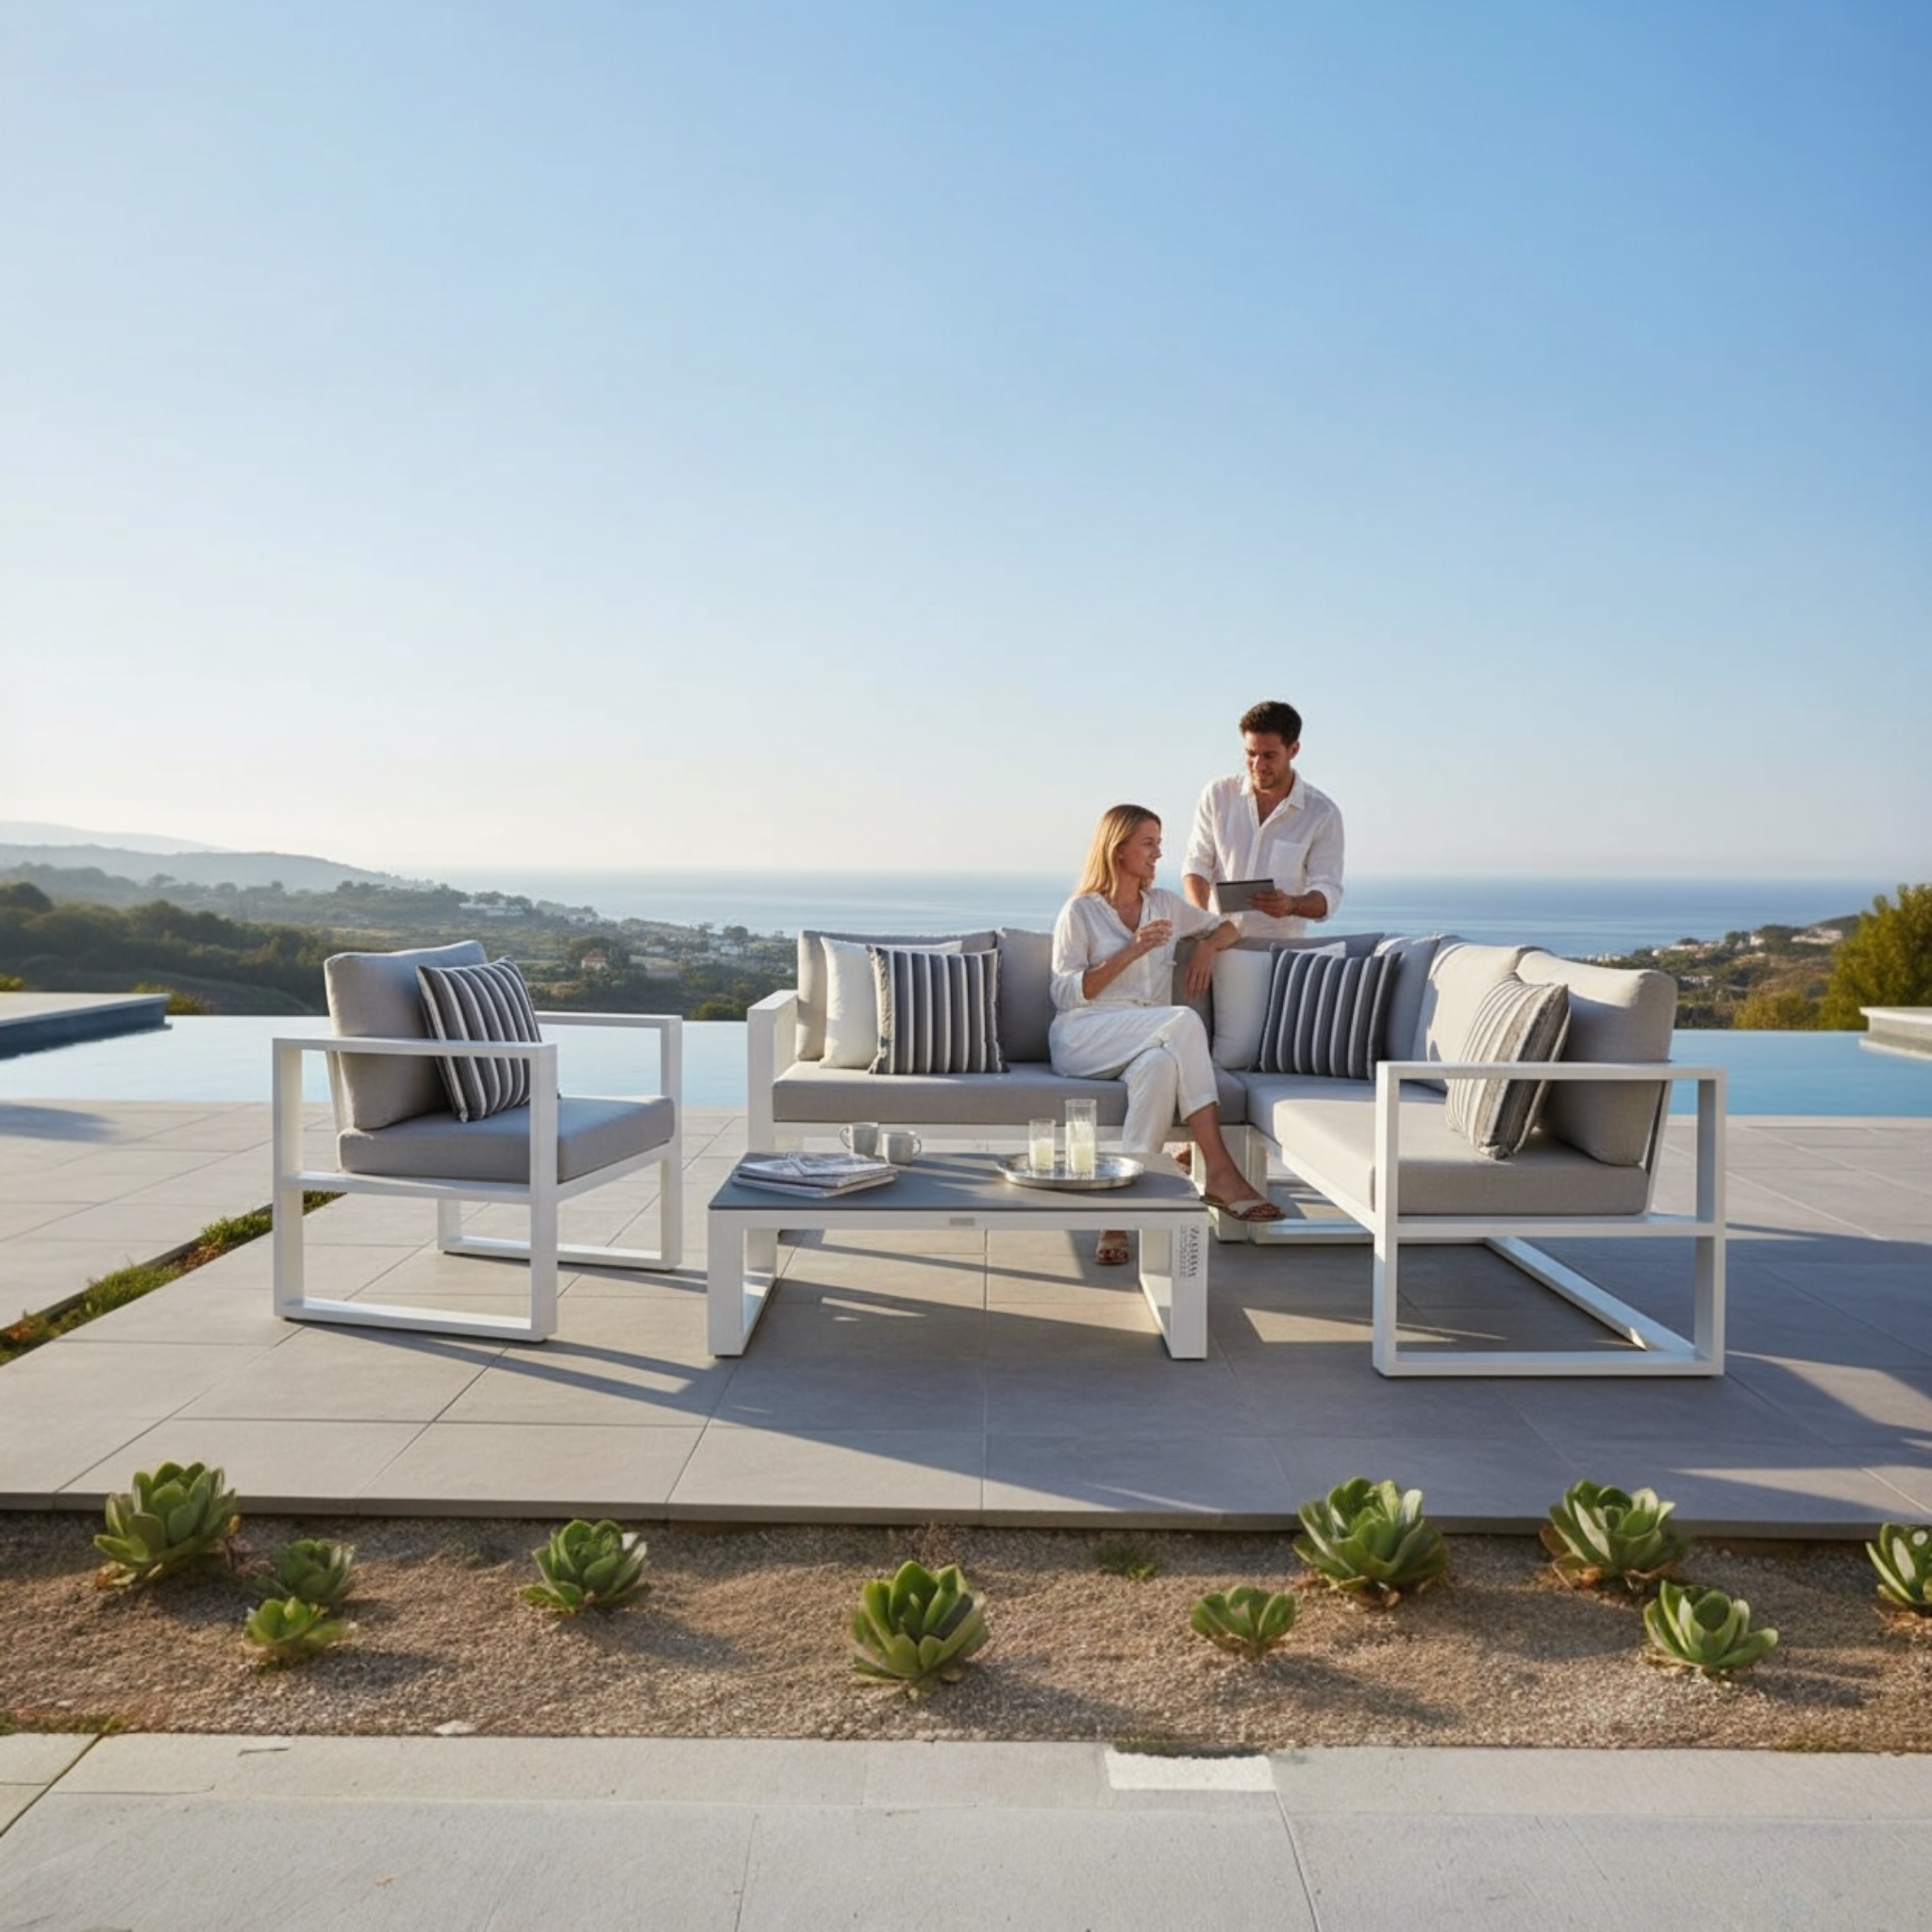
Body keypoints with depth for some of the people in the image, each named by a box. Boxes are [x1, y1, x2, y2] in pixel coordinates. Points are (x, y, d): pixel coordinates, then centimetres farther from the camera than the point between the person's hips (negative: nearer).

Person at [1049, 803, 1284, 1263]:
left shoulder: (1166, 905, 20)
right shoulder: (1080, 911, 5)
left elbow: (1226, 928, 31)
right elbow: (1066, 993, -4)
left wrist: (1206, 947, 6)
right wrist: (1131, 952, -13)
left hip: (1148, 1042, 4)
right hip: (1083, 1038, -4)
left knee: (1162, 1062, -36)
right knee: (1184, 1021, -33)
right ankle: (1220, 1173, -37)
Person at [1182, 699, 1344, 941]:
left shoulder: (1322, 813, 1)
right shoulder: (1217, 794, 7)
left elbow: (1329, 895, -1)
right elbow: (1196, 864, 8)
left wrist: (1292, 905, -23)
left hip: (1280, 946, -1)